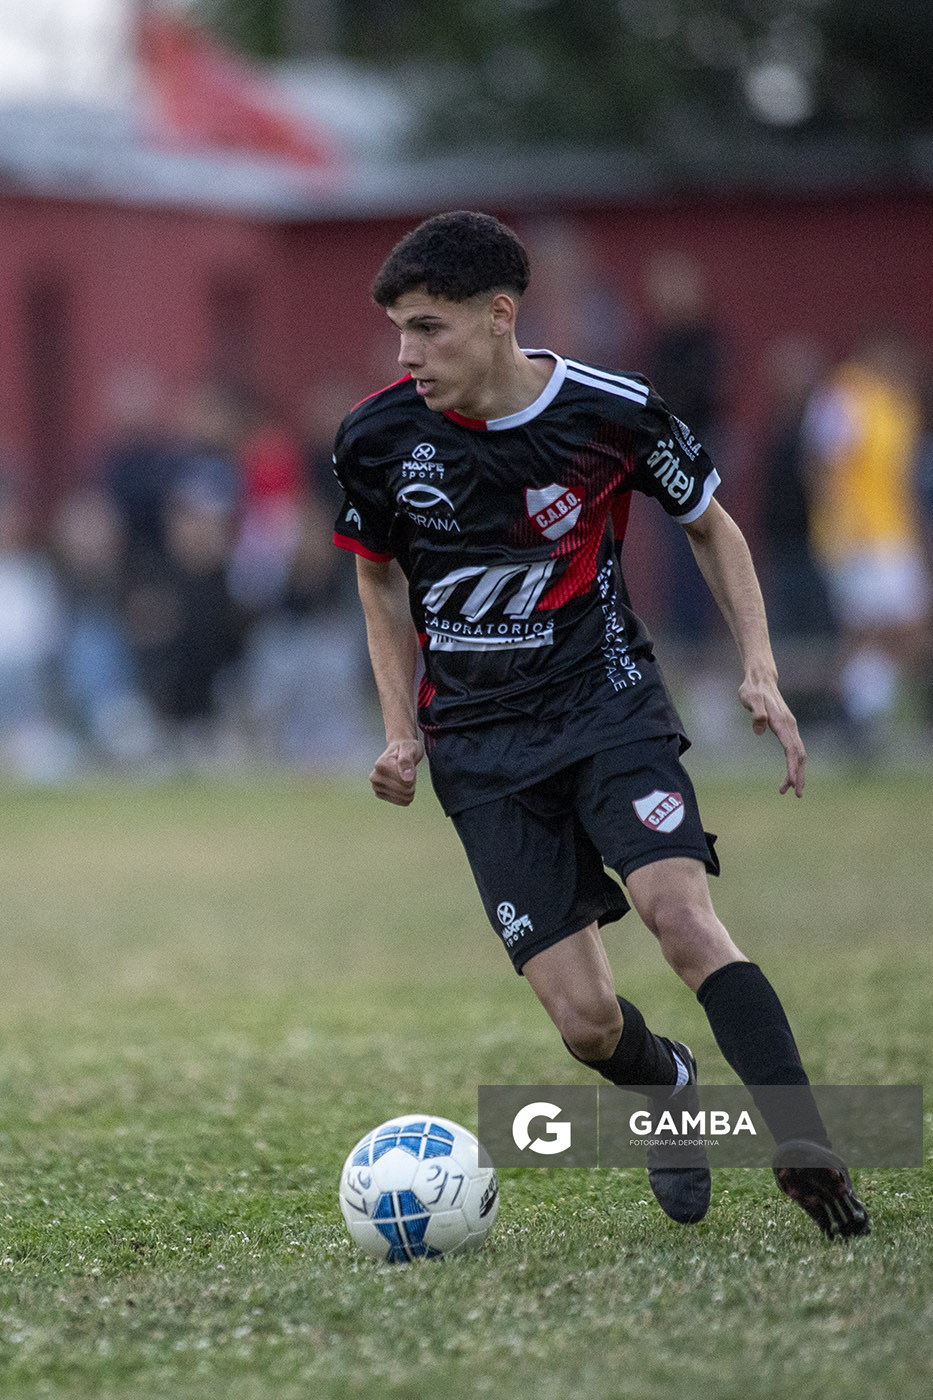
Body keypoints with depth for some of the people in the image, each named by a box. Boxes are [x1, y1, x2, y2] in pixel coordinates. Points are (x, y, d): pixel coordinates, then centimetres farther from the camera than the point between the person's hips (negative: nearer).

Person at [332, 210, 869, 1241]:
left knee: (680, 912, -28)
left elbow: (710, 526, 9)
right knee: (586, 1022, -8)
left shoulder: (613, 413, -10)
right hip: (480, 746, 1)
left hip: (607, 703, -1)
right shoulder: (378, 439, -5)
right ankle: (667, 1090, 27)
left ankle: (804, 1148, -26)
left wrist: (759, 671, -1)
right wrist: (402, 729, 6)